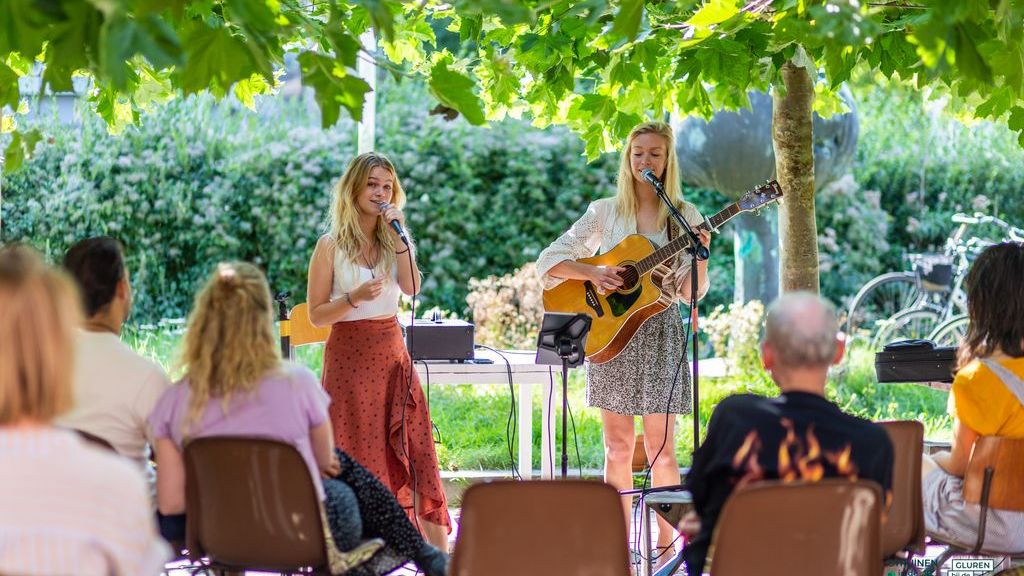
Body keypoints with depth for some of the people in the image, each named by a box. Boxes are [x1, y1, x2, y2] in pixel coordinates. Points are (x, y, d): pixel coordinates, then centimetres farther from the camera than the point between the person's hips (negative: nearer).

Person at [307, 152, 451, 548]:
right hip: (349, 355, -3)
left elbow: (411, 289, -9)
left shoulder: (394, 242, 9)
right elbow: (316, 315, -4)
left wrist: (398, 236, -15)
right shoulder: (331, 246, -2)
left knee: (417, 452, -2)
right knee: (358, 460, -1)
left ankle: (442, 556, 1)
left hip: (392, 355, 3)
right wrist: (355, 298, -20)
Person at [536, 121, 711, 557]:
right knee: (618, 447, 4)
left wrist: (699, 260, -19)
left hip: (659, 330, -1)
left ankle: (665, 546, 6)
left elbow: (691, 293, 0)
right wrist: (593, 273, -12)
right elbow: (549, 259, 3)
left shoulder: (685, 217, 4)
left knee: (660, 448, -3)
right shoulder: (605, 213, 5)